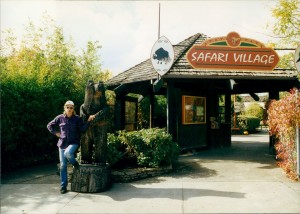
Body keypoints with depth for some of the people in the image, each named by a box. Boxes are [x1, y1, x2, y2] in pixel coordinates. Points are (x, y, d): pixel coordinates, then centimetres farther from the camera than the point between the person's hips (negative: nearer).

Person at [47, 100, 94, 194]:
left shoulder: (77, 118, -2)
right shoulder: (60, 118, 2)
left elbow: (82, 129, -5)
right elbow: (49, 125, 12)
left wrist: (88, 121, -16)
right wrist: (56, 133, 2)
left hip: (73, 143, -2)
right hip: (62, 143, 2)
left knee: (67, 153, -35)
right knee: (63, 165, 3)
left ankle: (75, 163, 0)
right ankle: (63, 186, 15)